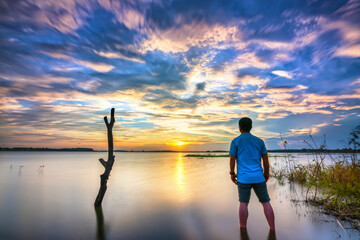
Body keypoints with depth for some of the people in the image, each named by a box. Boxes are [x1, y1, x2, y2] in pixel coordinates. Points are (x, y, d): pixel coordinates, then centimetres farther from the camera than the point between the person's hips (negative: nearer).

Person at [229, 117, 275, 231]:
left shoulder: (235, 141, -3)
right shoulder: (259, 141, 6)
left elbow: (232, 159, -6)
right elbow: (266, 159, 6)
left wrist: (232, 174, 4)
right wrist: (266, 173, 16)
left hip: (243, 178, -2)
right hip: (258, 177, 2)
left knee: (243, 203, 6)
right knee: (266, 202, 12)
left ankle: (243, 229, 13)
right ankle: (272, 229, 13)